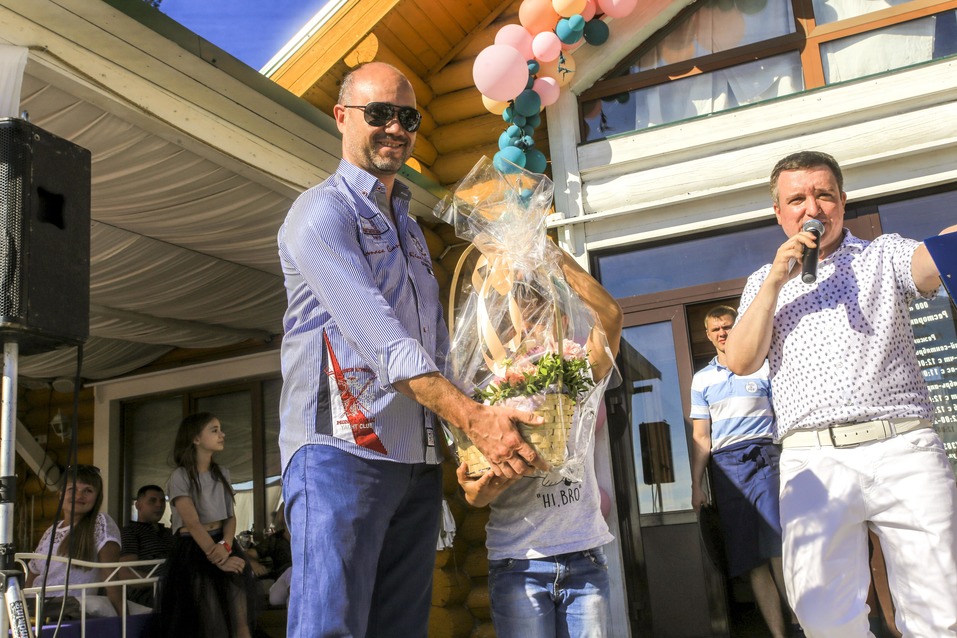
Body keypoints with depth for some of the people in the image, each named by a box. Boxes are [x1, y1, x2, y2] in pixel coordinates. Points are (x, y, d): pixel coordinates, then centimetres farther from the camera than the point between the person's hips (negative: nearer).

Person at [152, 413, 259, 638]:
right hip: (193, 551, -5)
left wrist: (226, 546, -15)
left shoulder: (222, 473, 11)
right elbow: (193, 523, -15)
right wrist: (216, 557, -22)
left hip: (222, 546, 5)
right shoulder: (180, 476, -7)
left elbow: (230, 516, 5)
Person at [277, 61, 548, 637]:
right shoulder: (322, 212, -4)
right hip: (343, 453, -7)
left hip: (419, 460, 8)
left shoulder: (410, 227, 24)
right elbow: (380, 337, -17)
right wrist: (474, 417, -25)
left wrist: (469, 444, 5)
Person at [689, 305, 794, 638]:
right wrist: (697, 484, 8)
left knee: (777, 547, -15)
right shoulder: (701, 379, 16)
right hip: (725, 464, 2)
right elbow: (700, 436, 14)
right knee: (750, 557, 0)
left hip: (763, 457, -2)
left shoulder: (763, 368, 11)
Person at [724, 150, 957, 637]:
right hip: (813, 460, 1)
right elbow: (740, 362, 5)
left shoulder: (883, 256, 14)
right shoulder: (765, 281, 19)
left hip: (905, 449, 0)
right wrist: (777, 280, -1)